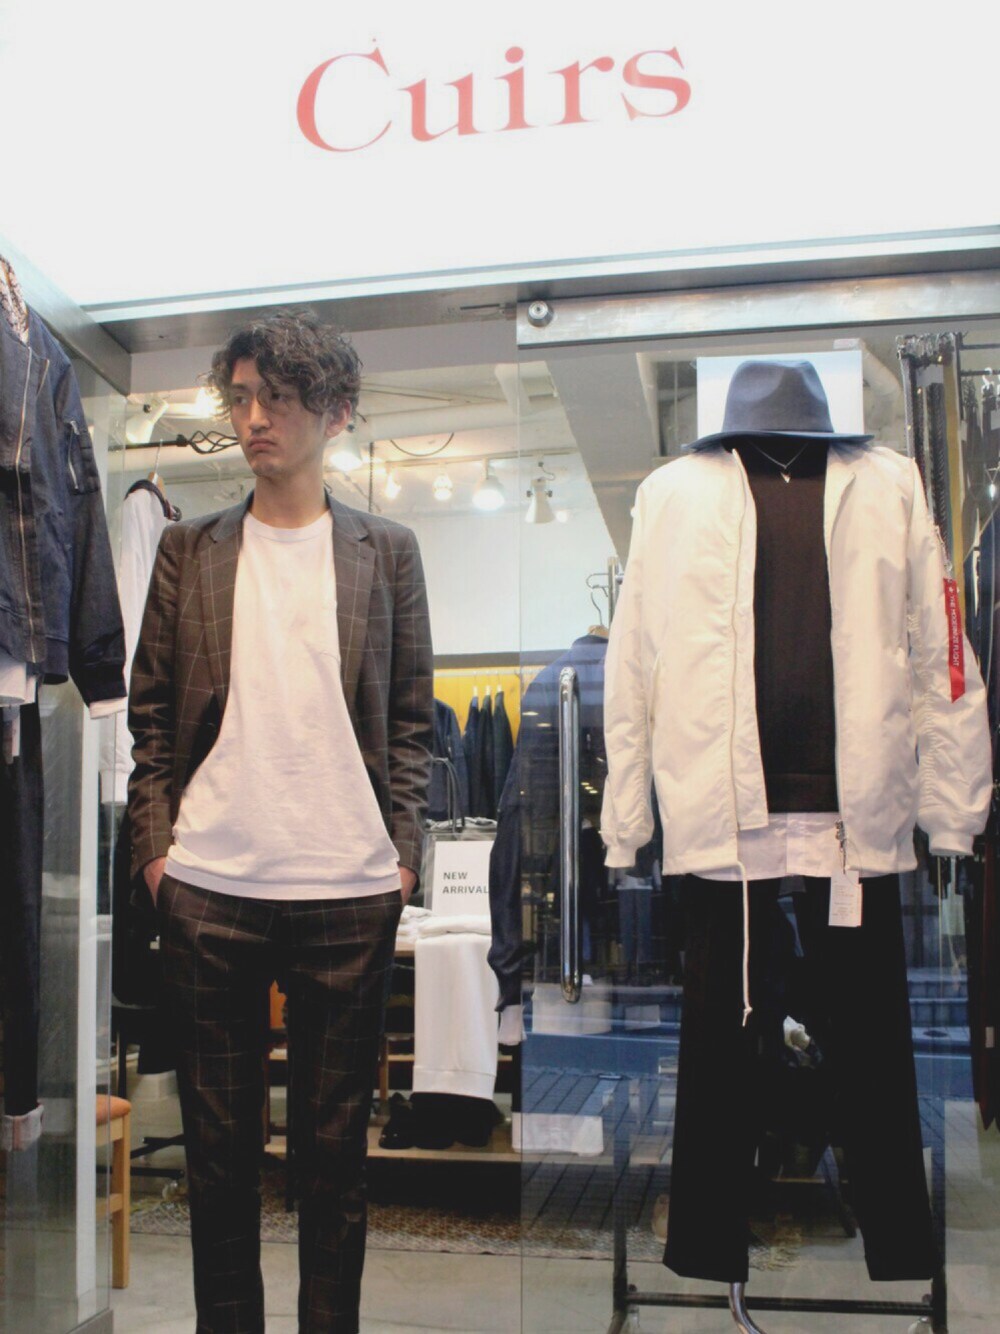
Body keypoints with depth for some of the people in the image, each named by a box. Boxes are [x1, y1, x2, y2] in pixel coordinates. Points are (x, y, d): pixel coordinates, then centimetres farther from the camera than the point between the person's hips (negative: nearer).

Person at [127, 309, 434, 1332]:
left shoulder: (386, 552, 7)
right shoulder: (189, 550, 9)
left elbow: (412, 718, 6)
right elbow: (150, 715, 9)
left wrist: (402, 853, -1)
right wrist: (154, 844, -1)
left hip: (346, 890, -1)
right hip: (208, 887, 1)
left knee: (335, 1141, 10)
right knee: (218, 1137, 11)